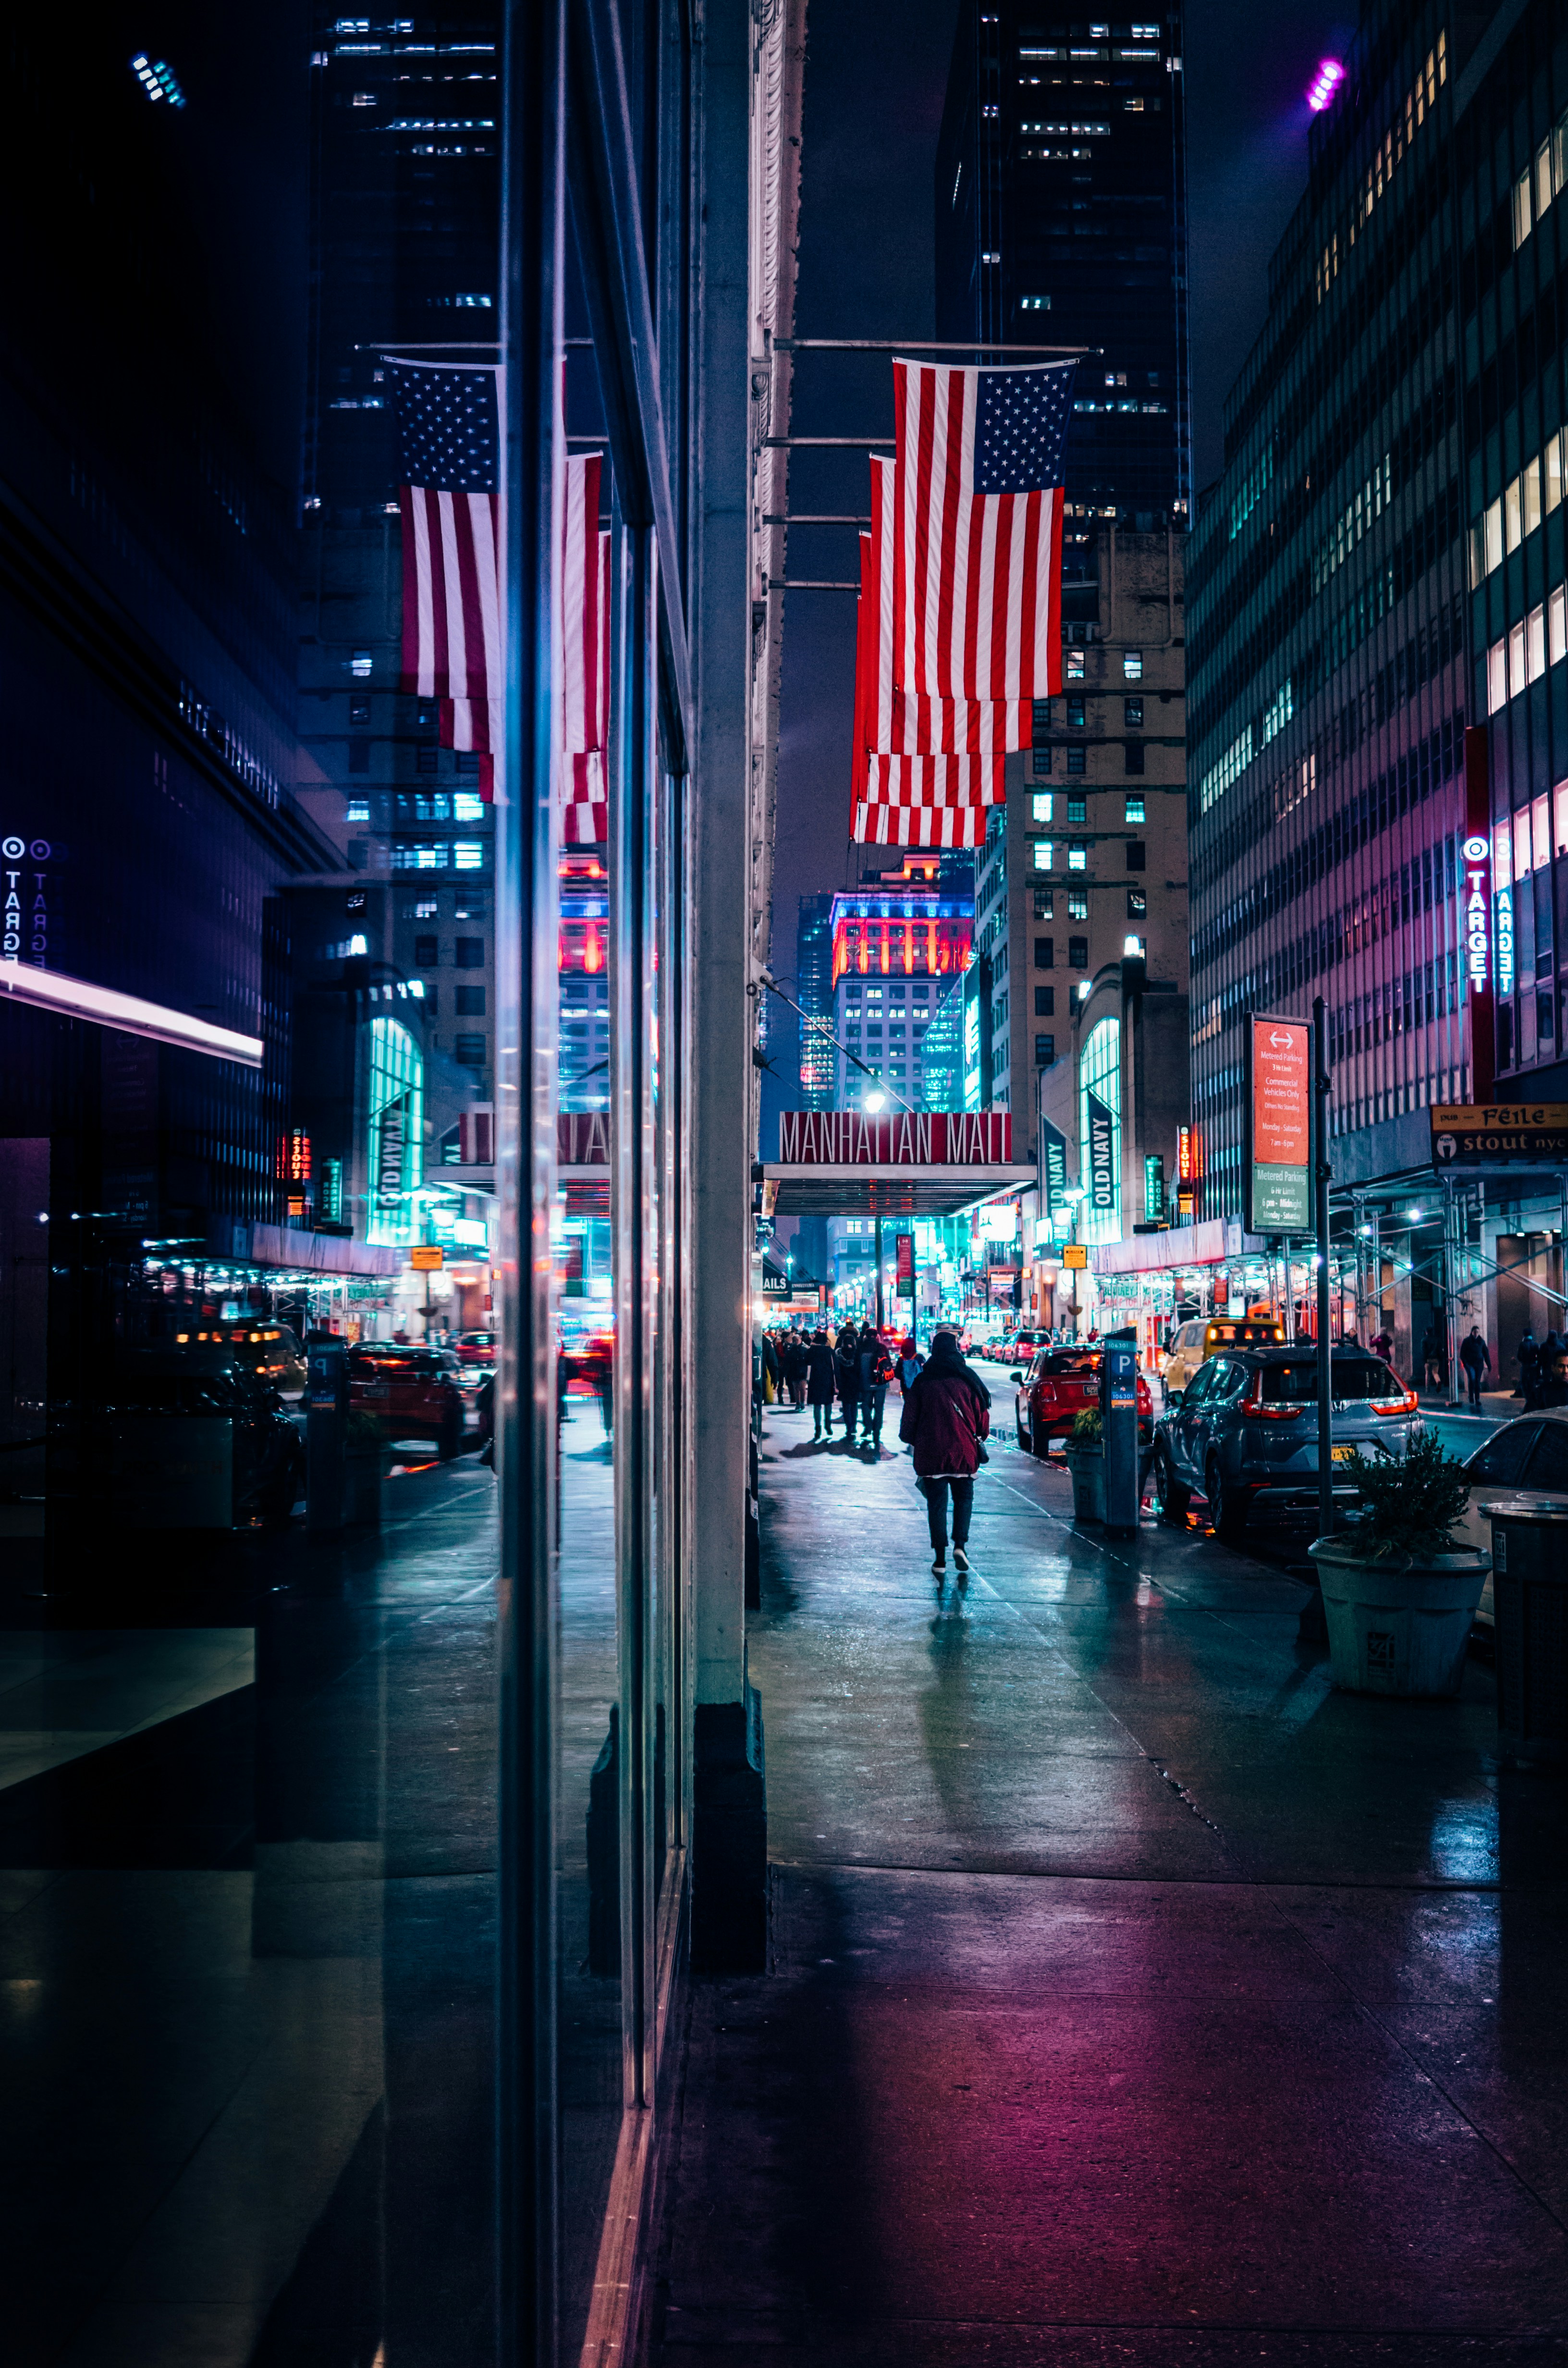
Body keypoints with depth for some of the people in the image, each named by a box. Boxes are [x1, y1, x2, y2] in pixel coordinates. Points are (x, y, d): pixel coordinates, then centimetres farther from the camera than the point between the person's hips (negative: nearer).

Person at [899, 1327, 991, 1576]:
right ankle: (960, 1544, -3)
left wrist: (911, 1441, 18)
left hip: (930, 1453, 0)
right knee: (964, 1498, 16)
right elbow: (983, 1416, 2)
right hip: (963, 1451, 0)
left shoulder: (922, 1382, -1)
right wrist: (978, 1438, 19)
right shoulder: (968, 1380, -2)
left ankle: (940, 1558, 4)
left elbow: (909, 1419, 1)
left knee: (936, 1503, 6)